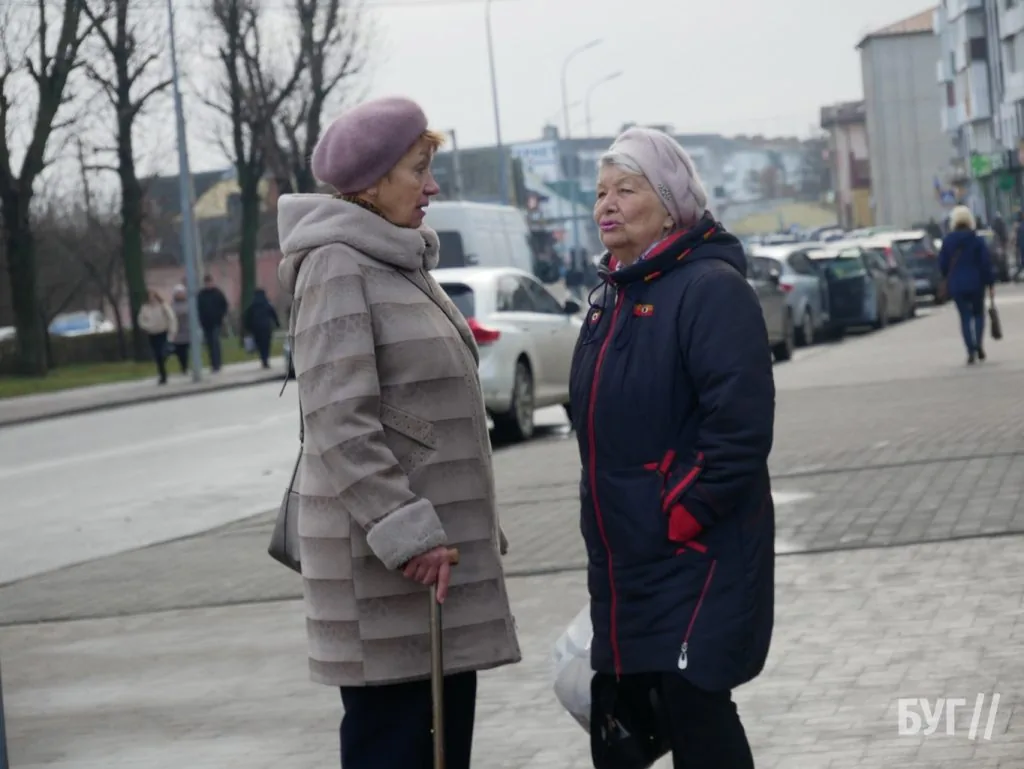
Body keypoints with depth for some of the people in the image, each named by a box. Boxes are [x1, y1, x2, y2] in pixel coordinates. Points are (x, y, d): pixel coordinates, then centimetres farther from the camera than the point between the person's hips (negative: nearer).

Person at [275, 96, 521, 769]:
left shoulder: (401, 265, 17)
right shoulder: (337, 268, -12)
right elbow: (340, 422, -20)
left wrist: (478, 530, 20)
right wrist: (408, 534, -23)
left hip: (436, 542, 9)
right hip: (386, 560, -9)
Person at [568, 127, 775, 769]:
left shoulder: (710, 288, -14)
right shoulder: (611, 297, 15)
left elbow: (741, 425, -22)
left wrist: (683, 518, -20)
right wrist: (603, 515, 15)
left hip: (698, 557, -9)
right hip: (622, 559, 9)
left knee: (695, 711, -10)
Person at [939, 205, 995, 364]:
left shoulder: (947, 241, -2)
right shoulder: (977, 240, -6)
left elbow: (942, 265, 2)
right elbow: (986, 263, -7)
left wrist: (949, 279, 21)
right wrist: (991, 284, -1)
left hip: (956, 285, 1)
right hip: (976, 284, -1)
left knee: (965, 317, 5)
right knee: (978, 313, 17)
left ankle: (971, 351, -6)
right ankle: (979, 344, -2)